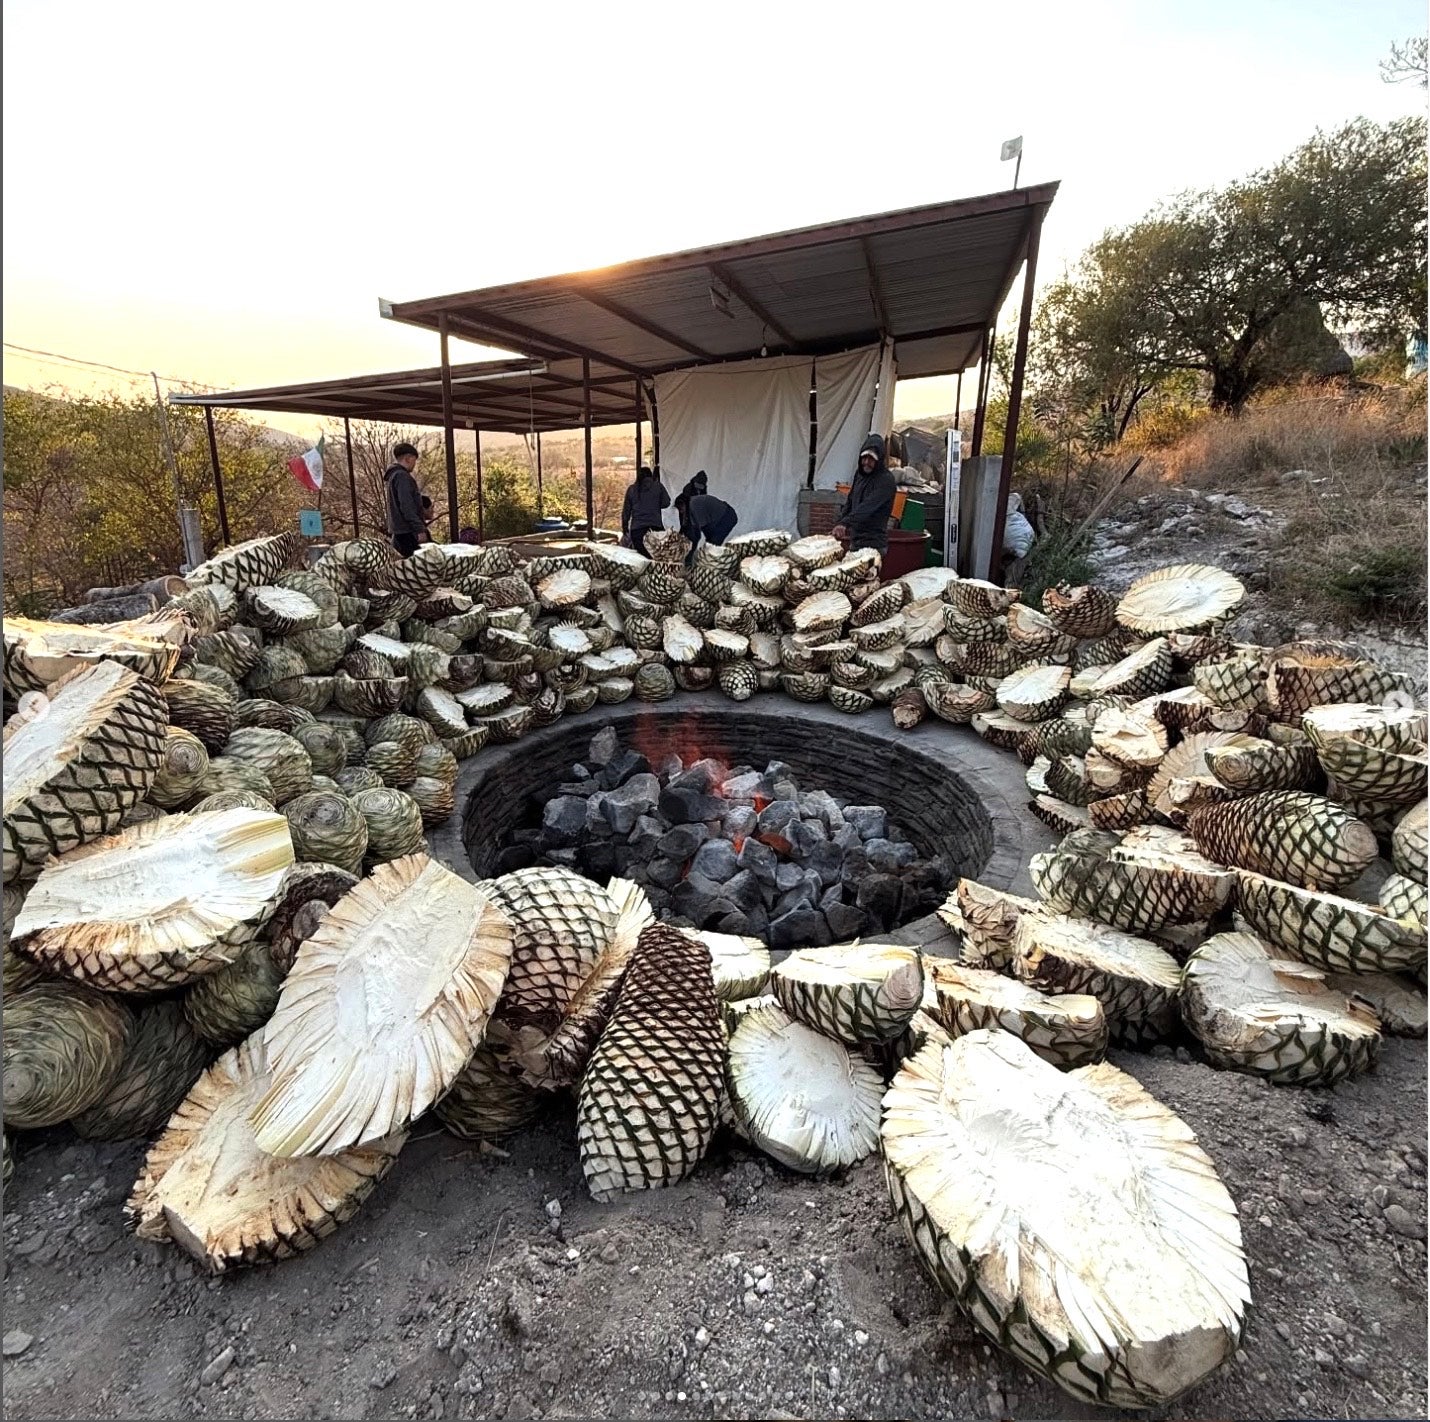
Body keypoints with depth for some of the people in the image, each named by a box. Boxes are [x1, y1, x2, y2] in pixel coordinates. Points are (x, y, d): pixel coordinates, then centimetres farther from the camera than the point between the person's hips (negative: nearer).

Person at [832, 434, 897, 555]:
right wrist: (839, 523, 9)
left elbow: (867, 507, -26)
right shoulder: (860, 474, 11)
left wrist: (846, 523, -37)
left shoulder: (886, 480, -13)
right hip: (855, 540, 7)